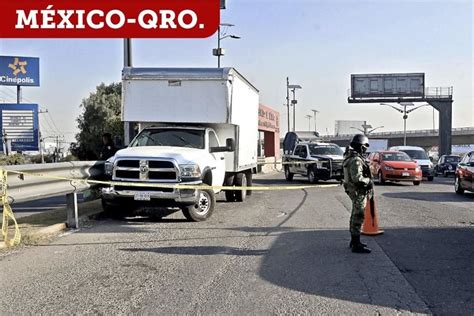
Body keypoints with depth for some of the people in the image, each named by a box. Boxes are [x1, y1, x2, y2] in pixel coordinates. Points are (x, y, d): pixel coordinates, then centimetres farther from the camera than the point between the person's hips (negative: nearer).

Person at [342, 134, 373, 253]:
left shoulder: (351, 157, 10)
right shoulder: (356, 160, -23)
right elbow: (357, 178, -30)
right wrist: (369, 181, -15)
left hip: (354, 190, 11)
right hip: (358, 191, -11)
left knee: (355, 216, 18)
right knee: (358, 217, -6)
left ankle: (354, 241, 30)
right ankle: (356, 245, -2)